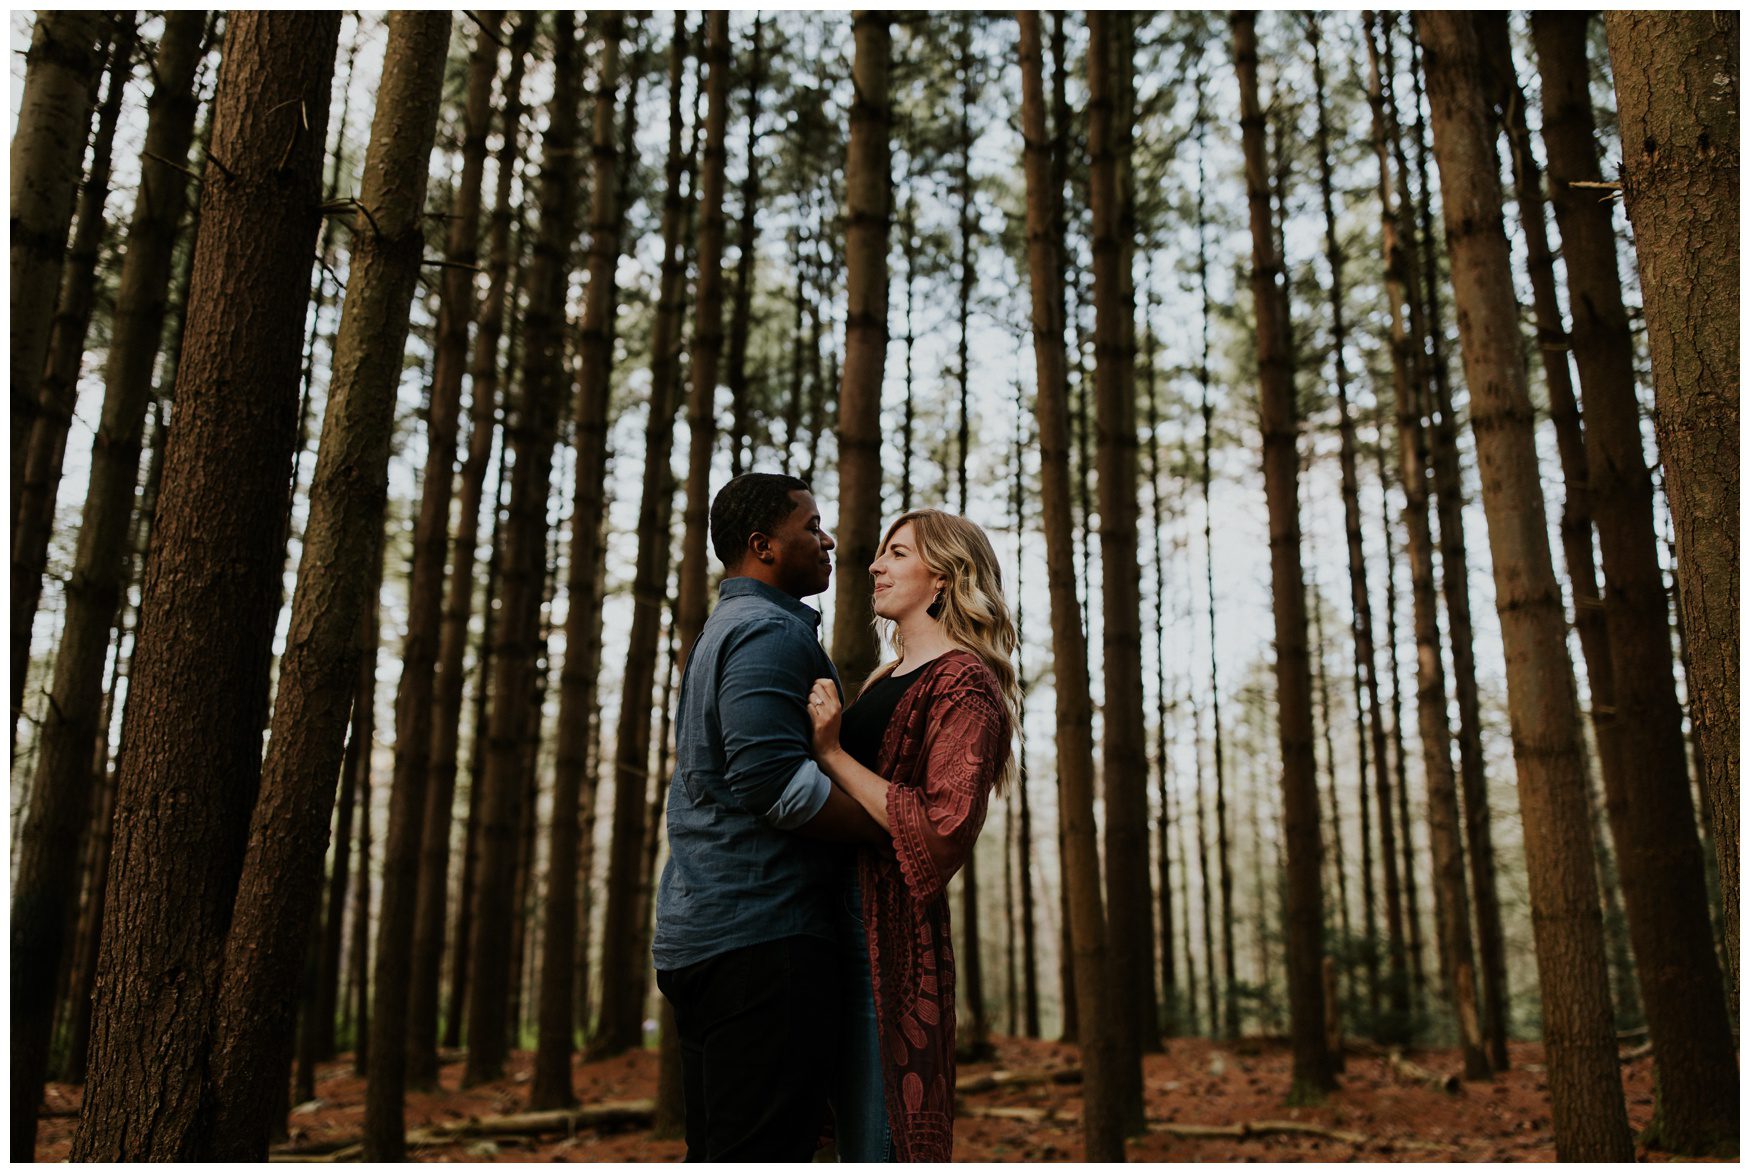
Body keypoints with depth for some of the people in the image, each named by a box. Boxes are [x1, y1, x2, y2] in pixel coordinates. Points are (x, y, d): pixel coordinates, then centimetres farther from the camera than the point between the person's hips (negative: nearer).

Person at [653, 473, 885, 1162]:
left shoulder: (722, 632, 24)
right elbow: (770, 780, -22)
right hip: (761, 937, -10)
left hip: (701, 935, 10)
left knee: (719, 1154, 14)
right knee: (764, 1151, -7)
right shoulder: (772, 630, -10)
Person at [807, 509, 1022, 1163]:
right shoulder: (888, 679, 19)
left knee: (883, 1147, -3)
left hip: (892, 934, -9)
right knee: (855, 1142, 16)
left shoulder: (964, 681, -8)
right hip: (845, 919, 9)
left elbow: (942, 829, -20)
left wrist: (831, 753, -17)